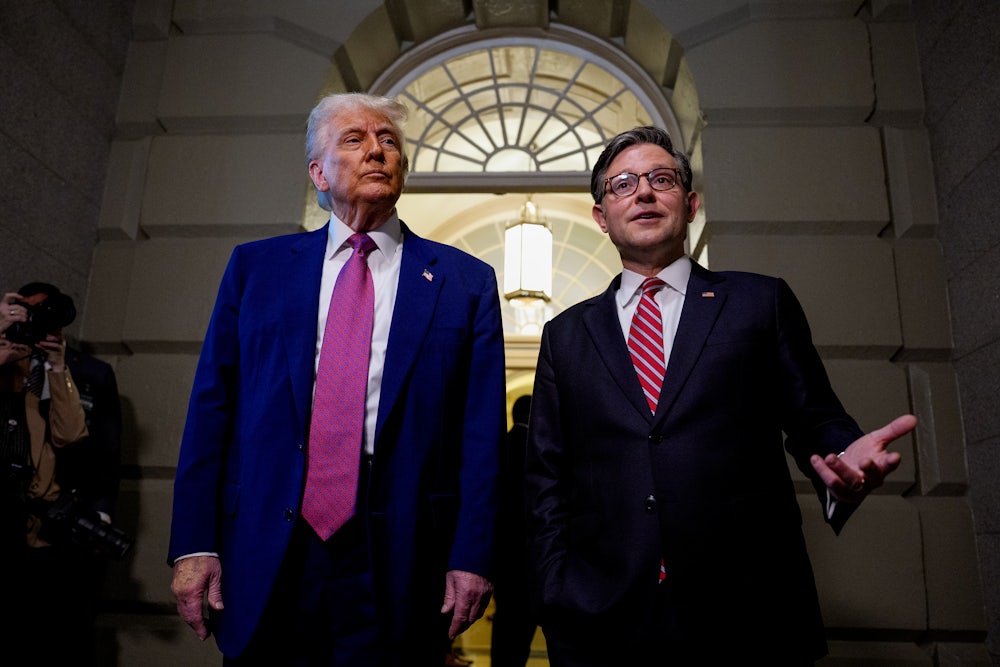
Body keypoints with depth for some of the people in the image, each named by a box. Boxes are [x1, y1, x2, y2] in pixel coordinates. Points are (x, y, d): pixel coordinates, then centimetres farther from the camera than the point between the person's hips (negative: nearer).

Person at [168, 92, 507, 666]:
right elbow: (212, 407, 5)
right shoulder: (255, 266, 9)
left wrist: (473, 558, -6)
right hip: (263, 560, 2)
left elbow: (481, 431, 0)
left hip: (397, 561, -1)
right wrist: (195, 544, -1)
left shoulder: (465, 281, 4)